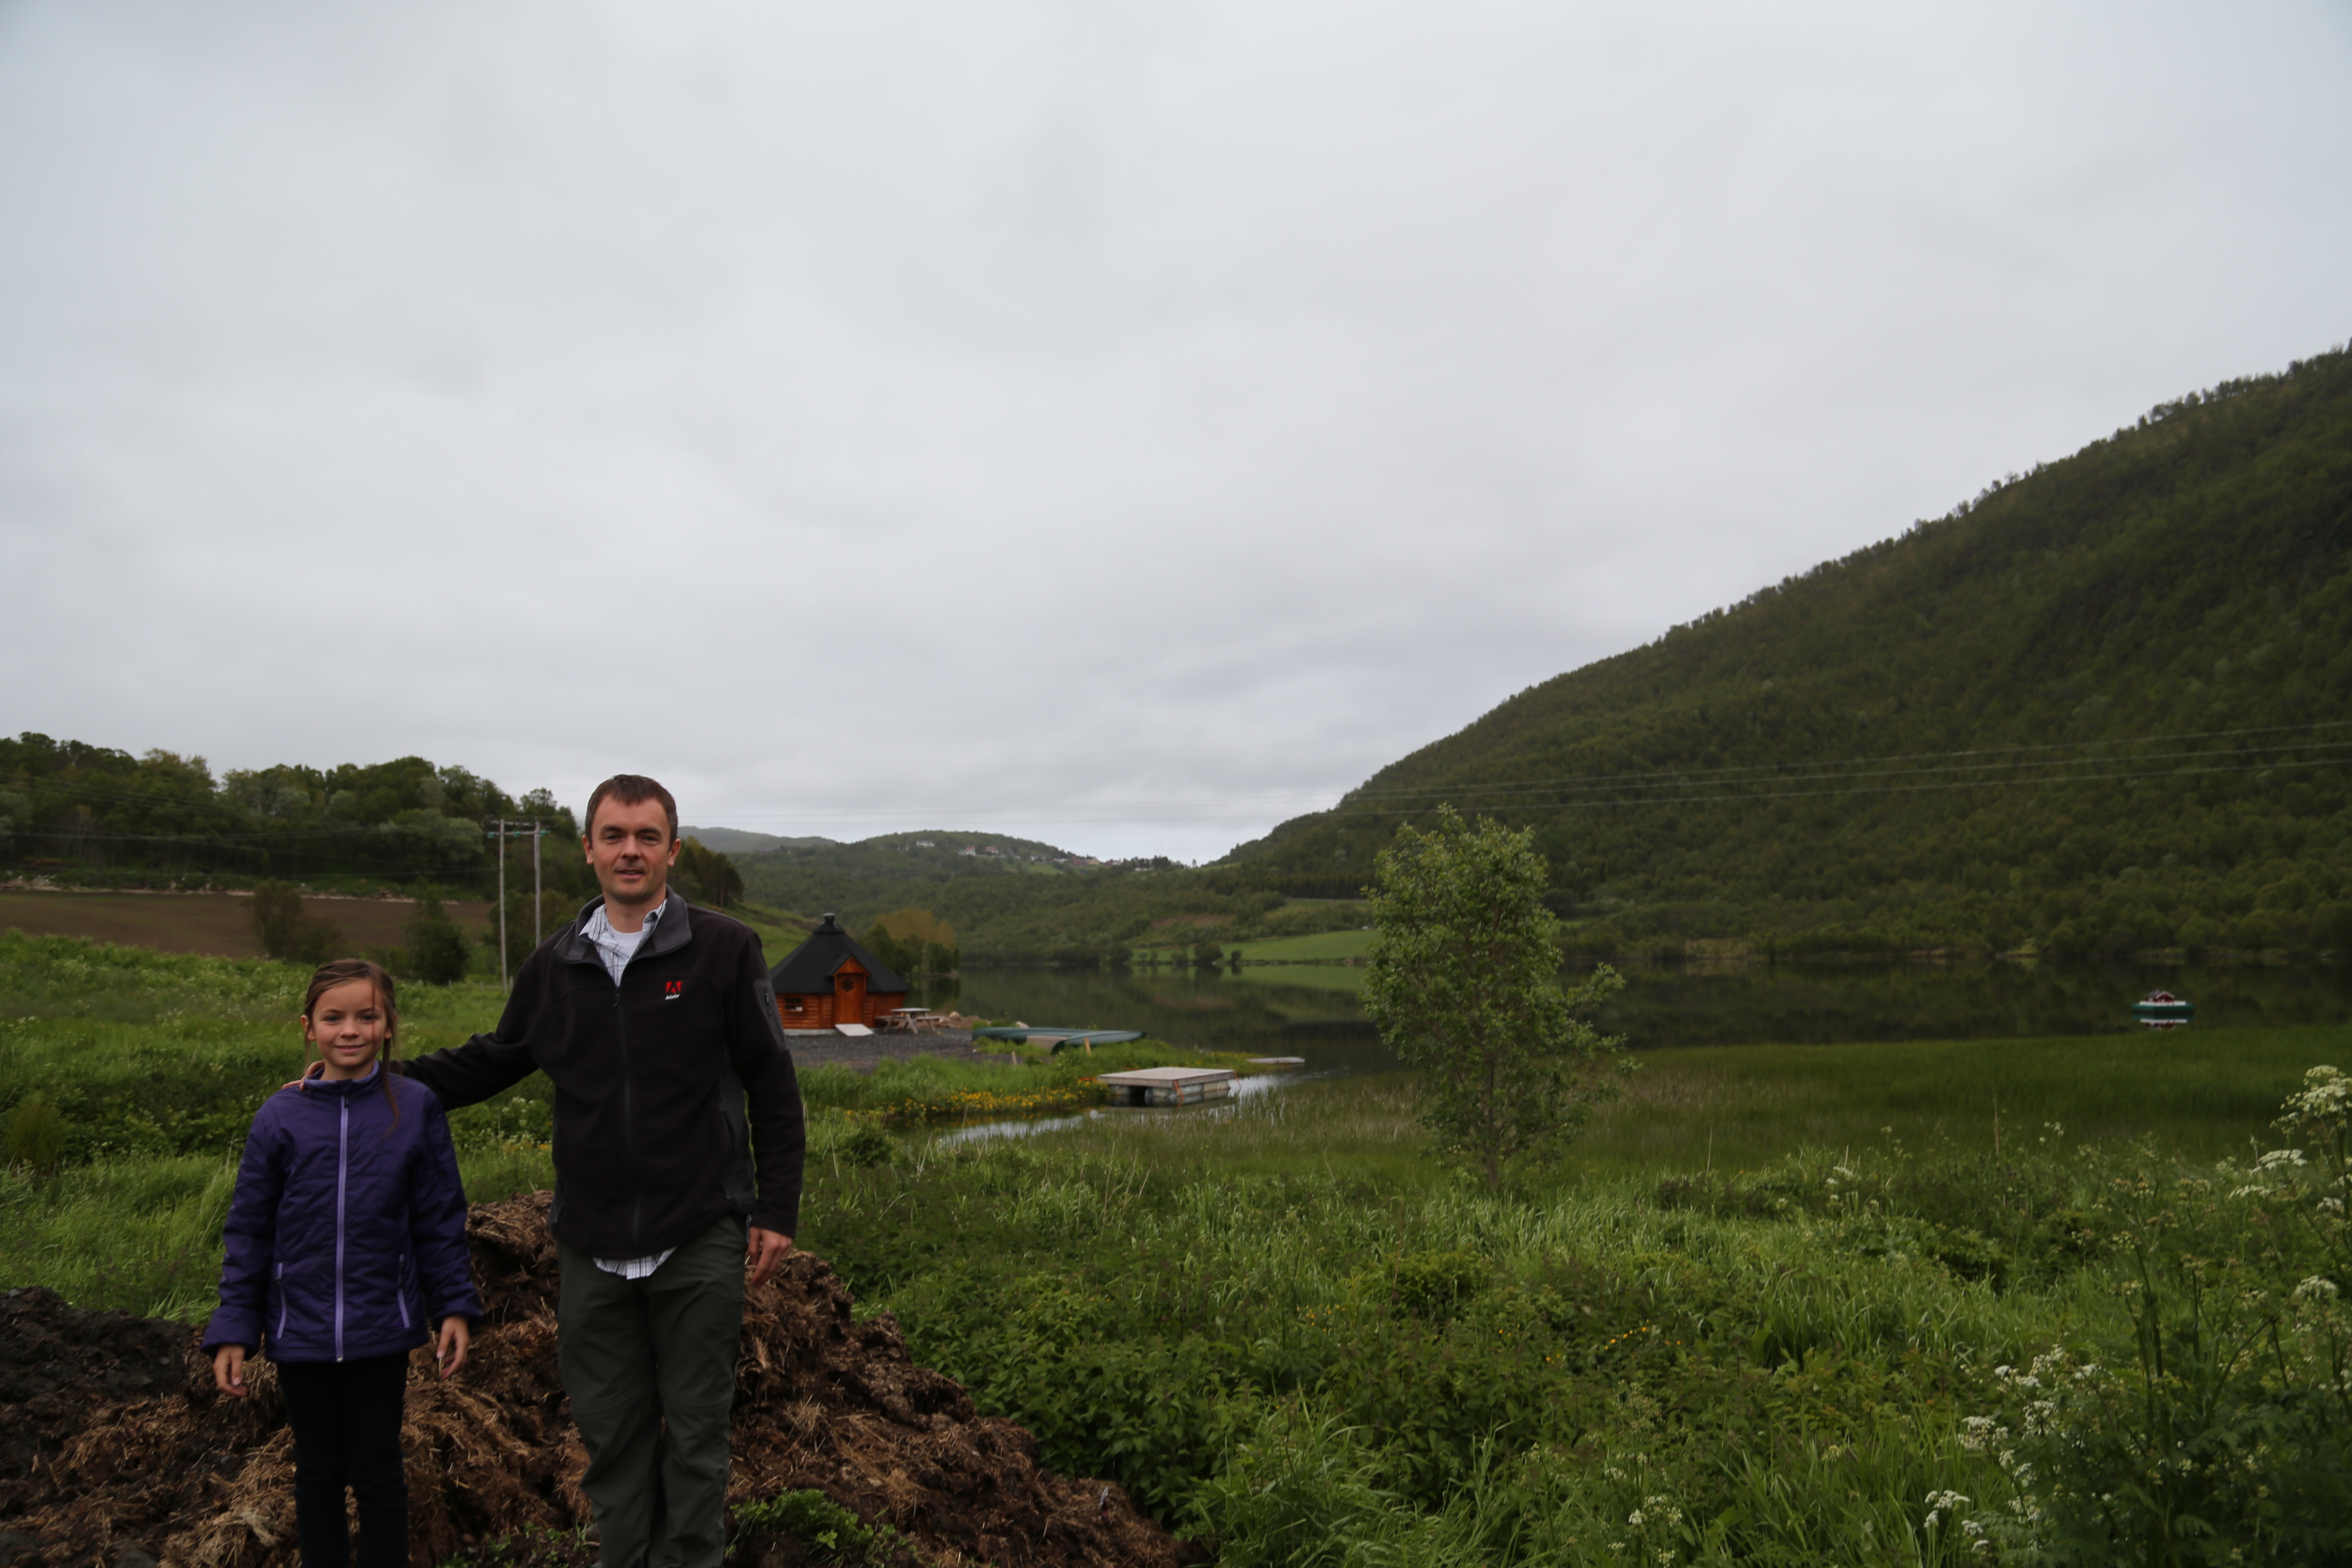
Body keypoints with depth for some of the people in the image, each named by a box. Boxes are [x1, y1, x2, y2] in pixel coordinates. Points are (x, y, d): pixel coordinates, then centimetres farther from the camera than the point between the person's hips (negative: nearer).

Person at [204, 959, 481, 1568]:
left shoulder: (415, 1108, -6)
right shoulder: (280, 1117, -4)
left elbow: (440, 1219, 0)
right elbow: (249, 1231, 3)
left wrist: (456, 1307, -1)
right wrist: (233, 1332, 1)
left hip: (381, 1330, -1)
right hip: (300, 1331, 1)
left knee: (378, 1473, 11)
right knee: (318, 1473, 16)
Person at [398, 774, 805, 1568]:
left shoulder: (724, 950, -6)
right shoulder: (553, 964, 5)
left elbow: (773, 1089, -4)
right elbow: (493, 1061, 19)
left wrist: (777, 1210, -6)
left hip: (699, 1241, -3)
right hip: (594, 1247, 4)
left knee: (695, 1428, 7)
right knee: (611, 1428, 15)